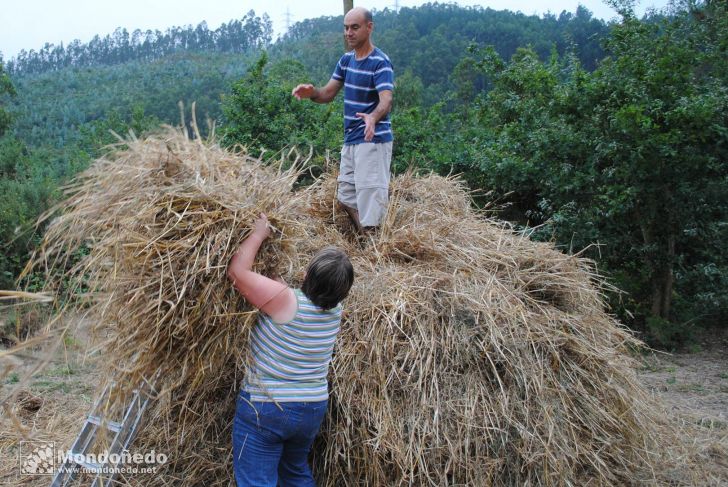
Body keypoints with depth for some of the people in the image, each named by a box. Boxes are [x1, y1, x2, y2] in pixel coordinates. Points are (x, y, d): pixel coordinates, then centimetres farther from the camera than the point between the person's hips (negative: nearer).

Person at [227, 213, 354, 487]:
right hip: (313, 410, 7)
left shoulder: (285, 301, -23)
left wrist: (258, 233, -3)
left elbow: (237, 271, -17)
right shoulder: (335, 312, -5)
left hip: (264, 409, -6)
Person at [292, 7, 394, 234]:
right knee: (347, 198, 14)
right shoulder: (346, 60, 10)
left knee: (369, 199, -11)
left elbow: (386, 100, -29)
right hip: (350, 140, 9)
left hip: (373, 140, -9)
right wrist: (311, 92, -13)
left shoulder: (380, 62, -14)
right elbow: (328, 93, 11)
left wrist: (373, 118, -51)